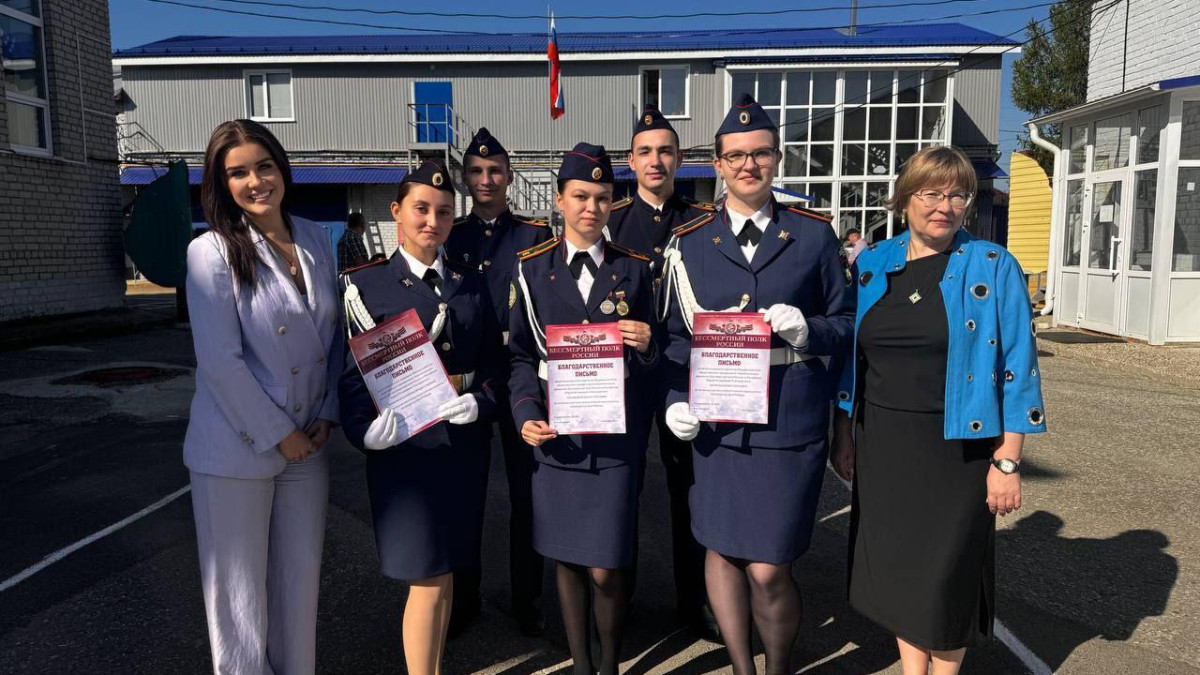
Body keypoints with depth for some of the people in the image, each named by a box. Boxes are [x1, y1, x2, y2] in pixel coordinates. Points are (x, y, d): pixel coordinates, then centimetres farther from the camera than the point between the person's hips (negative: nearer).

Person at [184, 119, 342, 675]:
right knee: (239, 584, 8)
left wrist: (327, 414, 2)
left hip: (306, 443, 5)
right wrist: (278, 434, -12)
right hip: (238, 448, -4)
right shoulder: (212, 253, -11)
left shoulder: (315, 240, 4)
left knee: (301, 577, 14)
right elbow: (219, 361, -15)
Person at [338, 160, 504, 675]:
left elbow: (495, 361, 9)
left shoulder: (472, 283, 8)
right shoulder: (365, 284, -3)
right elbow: (353, 370, -7)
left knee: (444, 574, 15)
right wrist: (366, 429, -22)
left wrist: (478, 403, -9)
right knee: (430, 580, -1)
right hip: (404, 445, -4)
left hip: (465, 443, 4)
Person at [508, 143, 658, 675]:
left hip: (616, 434, -1)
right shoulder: (531, 269, 4)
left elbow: (650, 364, 8)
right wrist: (526, 416, -6)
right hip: (555, 433, 1)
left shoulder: (634, 269, 5)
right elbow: (520, 355, 7)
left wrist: (646, 346, -14)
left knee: (606, 569, 0)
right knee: (565, 559, 12)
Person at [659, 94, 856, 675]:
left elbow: (847, 322, 9)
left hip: (790, 425, -2)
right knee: (721, 550, 13)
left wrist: (808, 330, -12)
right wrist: (676, 400, -4)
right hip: (715, 424, 2)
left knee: (767, 570, 0)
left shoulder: (814, 235, 4)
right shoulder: (688, 243, 7)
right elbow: (674, 336, 10)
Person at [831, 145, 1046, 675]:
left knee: (947, 569, 7)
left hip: (957, 446, -3)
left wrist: (1008, 462, -10)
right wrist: (845, 434, 8)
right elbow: (851, 357, 10)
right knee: (898, 564, 12)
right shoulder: (872, 265, 4)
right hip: (883, 445, 3)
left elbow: (1017, 367, -7)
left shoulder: (994, 268, -5)